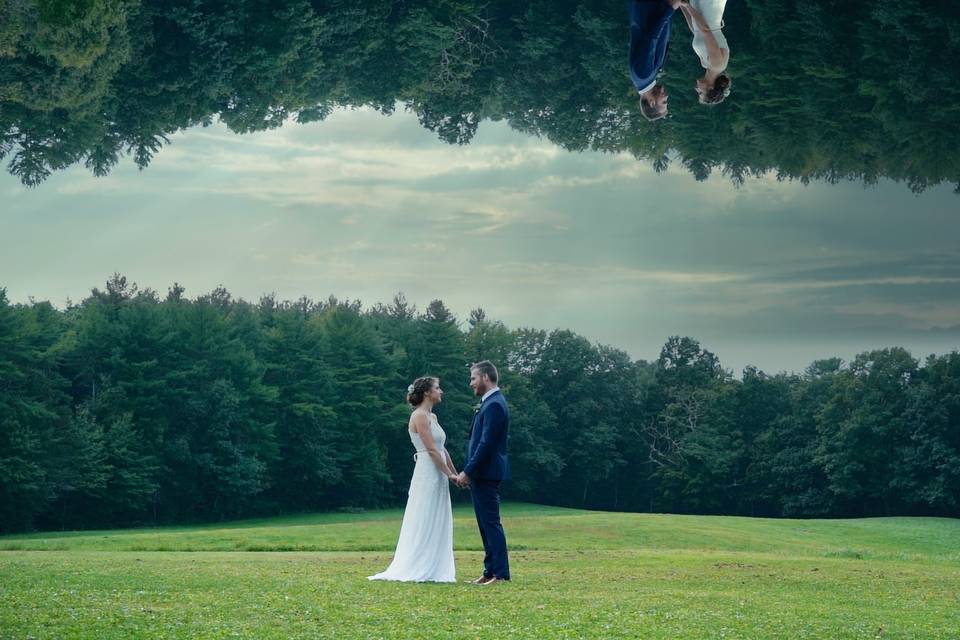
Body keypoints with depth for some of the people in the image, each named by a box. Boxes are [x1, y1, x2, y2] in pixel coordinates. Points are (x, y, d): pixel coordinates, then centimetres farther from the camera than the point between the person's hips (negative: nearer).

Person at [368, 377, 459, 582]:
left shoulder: (432, 417, 17)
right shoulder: (420, 416, -12)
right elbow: (431, 450, -16)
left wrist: (455, 474, 13)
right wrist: (450, 474, -14)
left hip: (438, 476, 9)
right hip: (428, 475, -9)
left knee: (437, 525, 8)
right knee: (424, 524, -6)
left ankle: (434, 571, 10)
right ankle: (417, 571, -3)